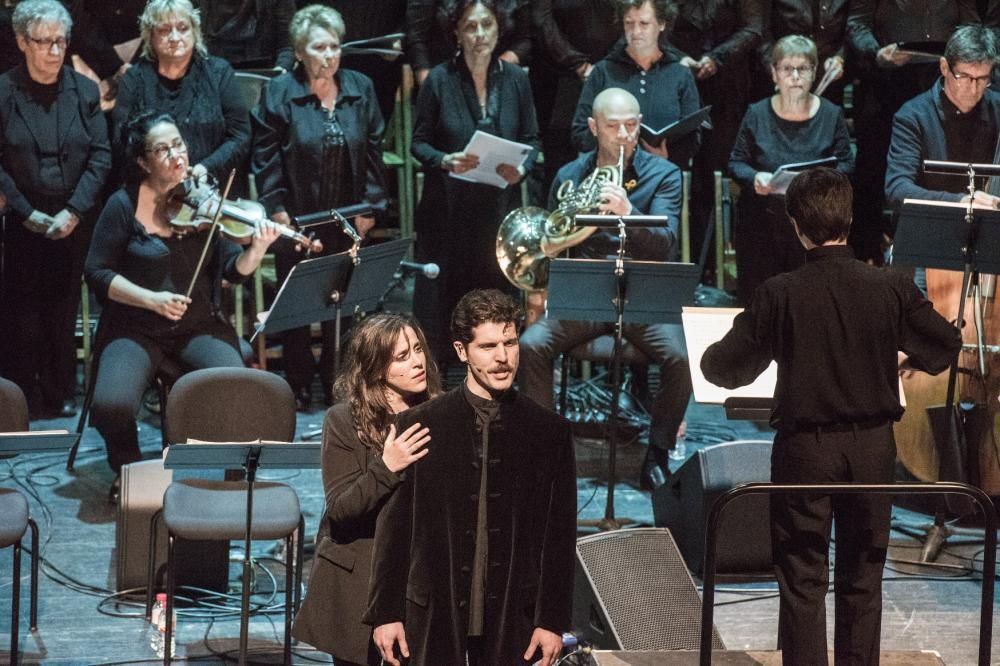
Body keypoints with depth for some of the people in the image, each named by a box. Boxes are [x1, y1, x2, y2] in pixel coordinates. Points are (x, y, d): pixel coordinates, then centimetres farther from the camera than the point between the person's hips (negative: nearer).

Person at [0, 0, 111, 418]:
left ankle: (60, 396, 17)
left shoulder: (84, 92, 3)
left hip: (75, 222, 2)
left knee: (64, 309, 8)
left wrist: (74, 211, -9)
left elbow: (101, 156, 1)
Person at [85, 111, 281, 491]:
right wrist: (150, 299, -16)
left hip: (199, 326, 1)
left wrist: (257, 250, -25)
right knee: (111, 405, -28)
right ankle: (128, 471, 5)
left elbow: (235, 272, -3)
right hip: (135, 328, -1)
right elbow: (97, 273, -3)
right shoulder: (125, 206, -4)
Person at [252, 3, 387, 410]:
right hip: (297, 217, -2)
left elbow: (373, 149, 6)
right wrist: (276, 207, -9)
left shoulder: (361, 90, 3)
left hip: (348, 219, 2)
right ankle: (299, 387, 17)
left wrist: (370, 205, 1)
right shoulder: (279, 92, -6)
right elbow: (265, 154, -5)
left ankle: (336, 384, 16)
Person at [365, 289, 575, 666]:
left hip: (515, 616, 1)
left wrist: (553, 620, 0)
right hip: (433, 616, 0)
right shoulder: (418, 426, 2)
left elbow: (561, 535, 5)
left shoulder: (549, 432, 5)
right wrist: (385, 613, 0)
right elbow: (393, 528, 3)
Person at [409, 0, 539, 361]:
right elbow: (419, 142, 1)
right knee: (440, 303, -2)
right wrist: (445, 161, -19)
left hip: (500, 208, 2)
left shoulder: (515, 79, 3)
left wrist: (522, 167, -10)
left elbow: (531, 139, 11)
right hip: (448, 210, -2)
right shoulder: (439, 80, -4)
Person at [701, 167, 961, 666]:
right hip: (872, 446, 2)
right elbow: (947, 345, 5)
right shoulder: (891, 288, -8)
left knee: (802, 580, 5)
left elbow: (722, 367, -9)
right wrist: (905, 359, 25)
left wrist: (716, 356, 14)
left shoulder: (780, 294, -14)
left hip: (805, 447, -2)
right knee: (862, 577, 14)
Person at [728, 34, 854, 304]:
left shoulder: (831, 115, 4)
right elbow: (736, 163, 6)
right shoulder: (757, 114, 4)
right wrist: (754, 178, -15)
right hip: (761, 222, 1)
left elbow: (846, 164, 2)